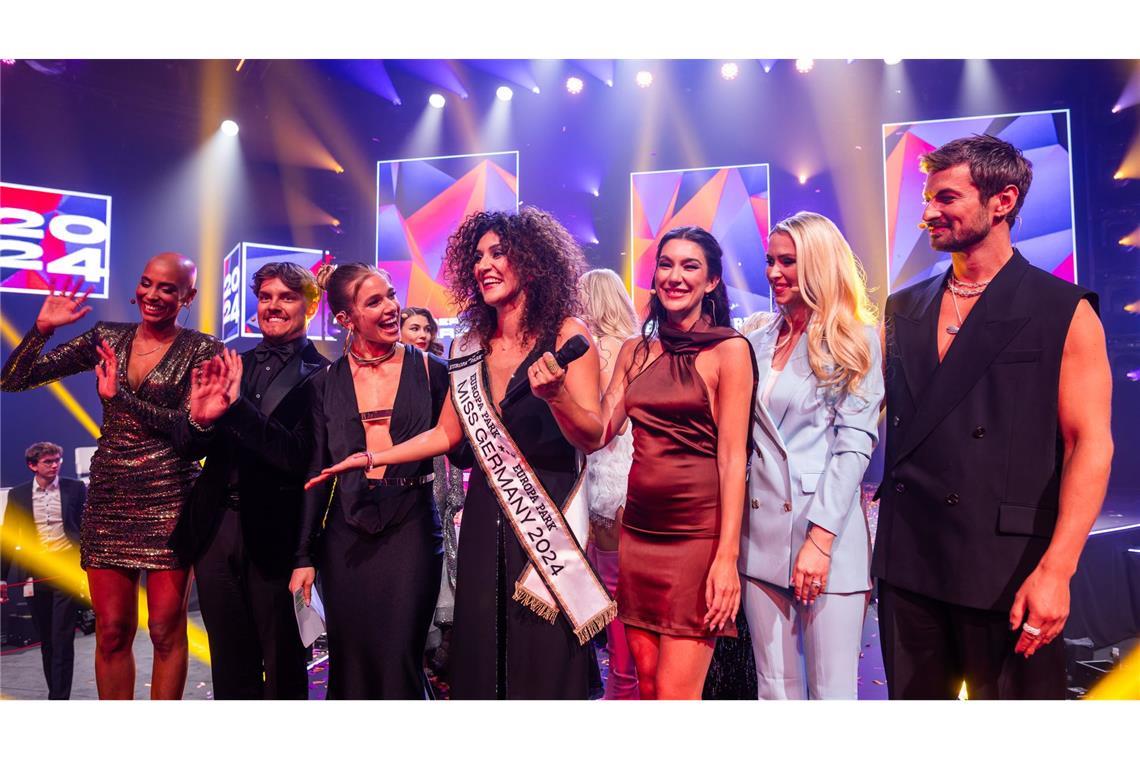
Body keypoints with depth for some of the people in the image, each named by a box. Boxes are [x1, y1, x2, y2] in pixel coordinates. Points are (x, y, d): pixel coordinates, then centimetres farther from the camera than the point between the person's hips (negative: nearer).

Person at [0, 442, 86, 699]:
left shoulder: (75, 488, 1)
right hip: (36, 573, 3)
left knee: (62, 638, -5)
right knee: (46, 639, 11)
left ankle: (59, 697, -1)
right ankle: (56, 691, 25)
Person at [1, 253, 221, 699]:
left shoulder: (201, 349, -2)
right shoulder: (107, 338, 8)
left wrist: (120, 394, -15)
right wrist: (44, 327, -6)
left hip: (169, 500, -3)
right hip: (109, 499, 3)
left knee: (166, 631, 4)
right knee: (111, 632, 8)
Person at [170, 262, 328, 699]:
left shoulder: (320, 376, -8)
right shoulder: (229, 365, 9)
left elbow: (299, 457, -18)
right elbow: (187, 446, 3)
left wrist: (236, 406, -26)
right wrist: (199, 419, -19)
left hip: (275, 536, -5)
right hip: (215, 530, 5)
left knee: (283, 670, 11)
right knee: (230, 668, 18)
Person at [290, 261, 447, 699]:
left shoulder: (431, 370, 0)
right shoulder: (326, 384, 5)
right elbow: (317, 470, 7)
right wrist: (304, 555, 5)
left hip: (409, 527, -2)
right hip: (345, 534, 2)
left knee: (399, 666, -2)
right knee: (349, 666, 11)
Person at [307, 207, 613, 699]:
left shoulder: (565, 334, -7)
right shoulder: (471, 347, 8)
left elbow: (592, 437, -13)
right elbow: (447, 434, 16)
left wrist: (555, 393, -31)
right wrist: (371, 459, 12)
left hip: (548, 513, -5)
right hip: (486, 514, 5)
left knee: (545, 662, 1)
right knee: (478, 655, 10)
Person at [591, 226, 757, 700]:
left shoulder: (729, 350, -5)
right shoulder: (635, 351, 11)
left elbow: (733, 457, -10)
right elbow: (597, 434, 6)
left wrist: (727, 556, -15)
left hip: (698, 532, -5)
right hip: (640, 528, 6)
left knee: (673, 694, -4)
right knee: (647, 687, 12)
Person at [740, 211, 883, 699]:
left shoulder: (854, 340, 0)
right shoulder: (759, 343, 13)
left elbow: (854, 444, -9)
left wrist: (820, 538, -16)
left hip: (828, 533, -4)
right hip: (762, 532, 5)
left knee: (832, 692, 1)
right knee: (774, 690, 11)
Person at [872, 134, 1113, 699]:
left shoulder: (1065, 312, -2)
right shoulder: (902, 310, 10)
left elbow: (1090, 445, -7)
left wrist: (1055, 570, -15)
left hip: (1008, 568, -4)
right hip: (906, 564, 4)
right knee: (913, 698, 14)